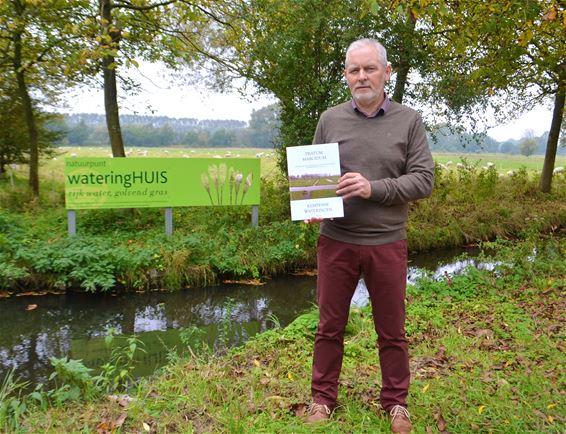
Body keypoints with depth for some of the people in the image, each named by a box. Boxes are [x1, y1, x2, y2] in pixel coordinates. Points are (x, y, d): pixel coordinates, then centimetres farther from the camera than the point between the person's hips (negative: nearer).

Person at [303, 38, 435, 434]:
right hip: (336, 241, 1)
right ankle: (323, 398, 30)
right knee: (330, 327, 12)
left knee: (392, 331, 13)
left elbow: (423, 179, -5)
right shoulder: (330, 120, 4)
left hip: (388, 244, -1)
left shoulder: (409, 121, 1)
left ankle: (396, 402, 33)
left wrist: (373, 188, -19)